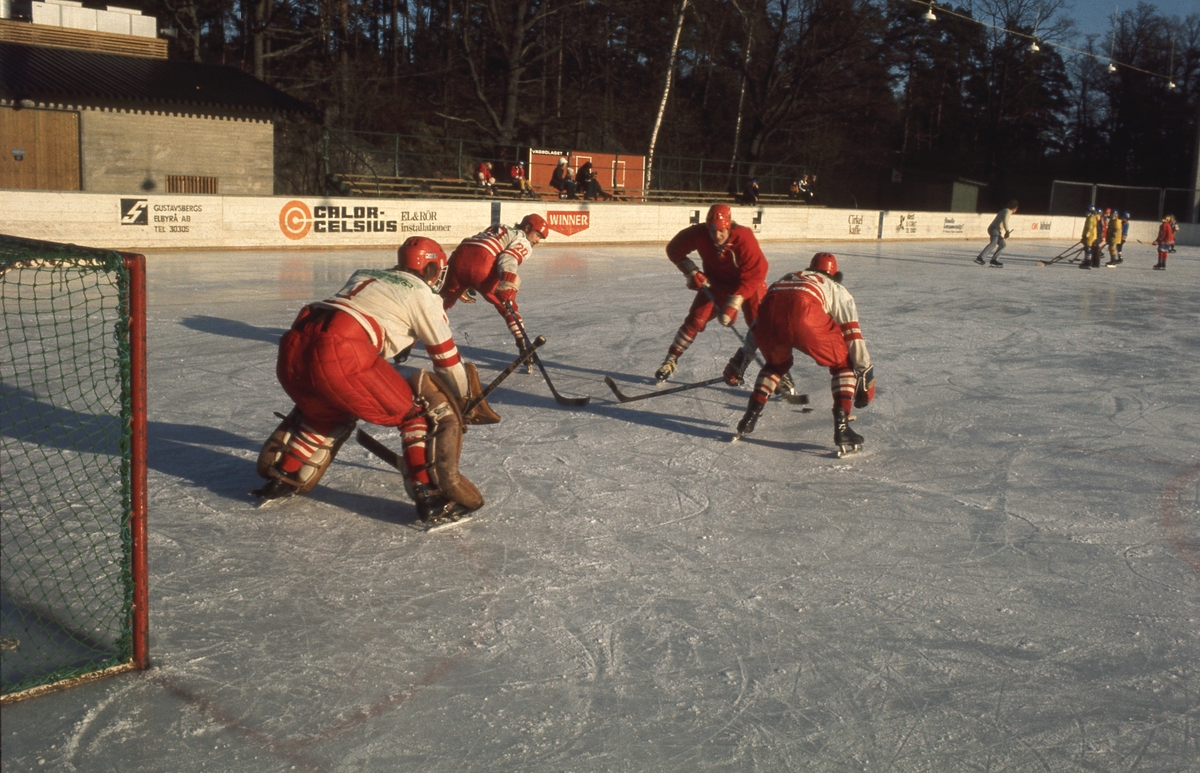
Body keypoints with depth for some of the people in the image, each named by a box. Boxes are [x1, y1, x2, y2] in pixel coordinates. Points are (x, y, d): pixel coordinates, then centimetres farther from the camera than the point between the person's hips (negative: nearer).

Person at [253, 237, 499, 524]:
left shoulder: (366, 274, 32)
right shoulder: (421, 292, 13)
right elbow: (445, 355, 17)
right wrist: (464, 399, 33)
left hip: (292, 349, 7)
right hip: (339, 356, -7)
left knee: (328, 411, 36)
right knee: (424, 411, 6)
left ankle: (282, 477, 38)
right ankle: (432, 496, -3)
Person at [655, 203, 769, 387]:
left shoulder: (745, 239, -34)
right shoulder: (699, 233, -24)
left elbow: (754, 276, -32)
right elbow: (674, 249, -7)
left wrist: (733, 304, -36)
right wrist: (691, 272, -17)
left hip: (748, 283, -2)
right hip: (715, 282, 2)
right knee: (696, 319, -5)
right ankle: (670, 361, 9)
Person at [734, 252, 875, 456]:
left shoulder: (787, 278, 44)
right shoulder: (837, 290, 33)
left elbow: (756, 325, 44)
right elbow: (853, 336, 22)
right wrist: (866, 377, 28)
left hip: (769, 313, 4)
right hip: (804, 312, -4)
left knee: (777, 364, 35)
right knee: (843, 363, 19)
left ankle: (750, 418, 27)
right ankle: (841, 427, 5)